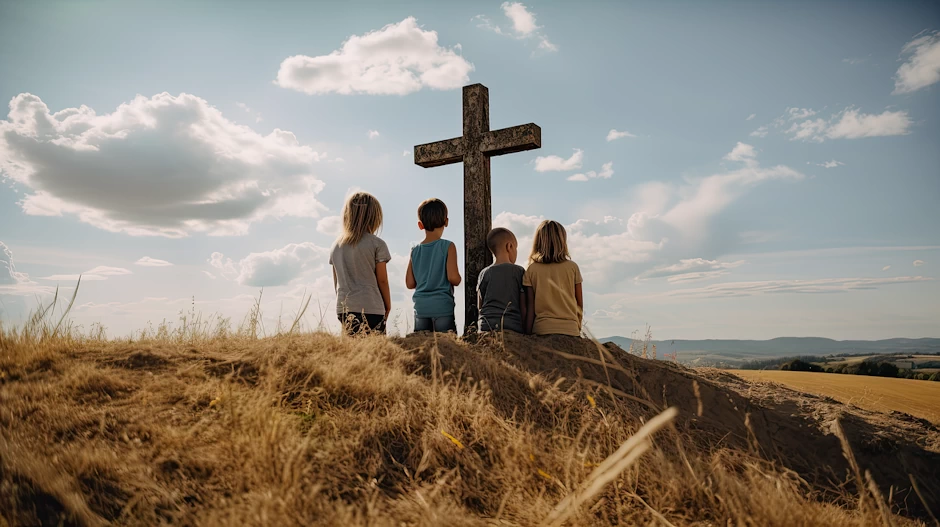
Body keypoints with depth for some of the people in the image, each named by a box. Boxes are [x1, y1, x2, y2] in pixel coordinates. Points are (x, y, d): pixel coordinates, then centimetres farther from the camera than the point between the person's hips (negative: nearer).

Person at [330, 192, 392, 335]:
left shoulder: (336, 245, 10)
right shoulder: (377, 244, -5)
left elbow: (336, 282, 15)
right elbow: (382, 280, -2)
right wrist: (388, 306, 10)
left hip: (343, 309, 5)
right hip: (370, 309, -5)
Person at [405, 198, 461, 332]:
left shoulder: (415, 250, 6)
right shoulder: (448, 246, -6)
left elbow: (410, 283, 6)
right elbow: (453, 278, -13)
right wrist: (458, 279, 8)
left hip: (420, 307, 4)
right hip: (442, 306, -4)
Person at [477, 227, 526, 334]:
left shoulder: (484, 273, 10)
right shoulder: (519, 271, 4)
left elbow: (479, 306, 12)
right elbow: (524, 307, 4)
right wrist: (526, 330, 11)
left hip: (486, 326, 2)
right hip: (513, 327, -2)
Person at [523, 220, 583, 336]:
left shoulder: (531, 270, 0)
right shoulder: (572, 267, 2)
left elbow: (530, 307, 0)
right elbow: (580, 303, 8)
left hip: (541, 330, 0)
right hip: (570, 329, 0)